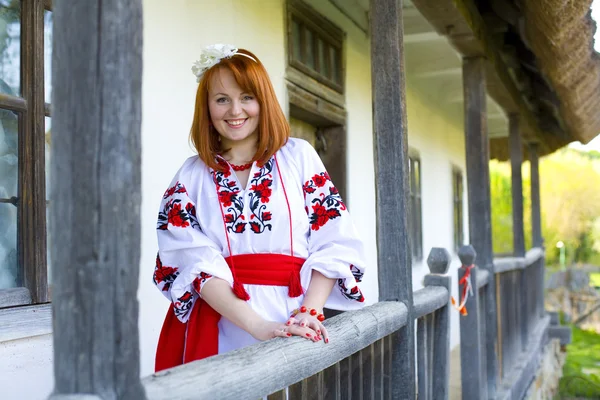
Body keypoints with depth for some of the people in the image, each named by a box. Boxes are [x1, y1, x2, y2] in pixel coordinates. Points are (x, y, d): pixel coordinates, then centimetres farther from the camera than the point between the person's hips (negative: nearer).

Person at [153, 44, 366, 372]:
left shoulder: (298, 156, 7)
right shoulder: (192, 176, 7)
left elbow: (332, 243, 2)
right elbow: (193, 260, -5)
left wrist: (310, 312, -13)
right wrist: (258, 326, -18)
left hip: (294, 330, 0)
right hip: (219, 333, 0)